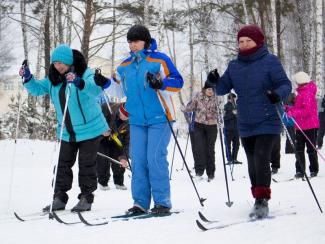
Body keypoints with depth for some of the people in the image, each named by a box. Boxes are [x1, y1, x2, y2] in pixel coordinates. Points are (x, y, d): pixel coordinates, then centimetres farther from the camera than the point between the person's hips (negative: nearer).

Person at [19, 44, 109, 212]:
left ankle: (86, 198, 9)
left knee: (86, 164, 1)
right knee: (63, 164, 8)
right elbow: (38, 89, 8)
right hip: (67, 132, 6)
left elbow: (96, 88, -33)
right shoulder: (53, 79, 4)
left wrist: (79, 82, -51)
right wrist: (28, 78, -12)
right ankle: (59, 198, 14)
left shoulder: (84, 74, -16)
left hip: (89, 129, -6)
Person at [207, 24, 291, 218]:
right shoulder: (234, 65, 10)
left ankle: (262, 201, -14)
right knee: (253, 163, 10)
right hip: (245, 125, 6)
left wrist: (278, 94, -31)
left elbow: (285, 84, -10)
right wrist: (215, 81, -12)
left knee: (261, 158, -19)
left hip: (268, 122, -6)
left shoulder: (270, 61, -6)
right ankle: (260, 201, 21)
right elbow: (223, 88, 10)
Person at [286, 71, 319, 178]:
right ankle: (300, 171, 8)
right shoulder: (301, 92, 14)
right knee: (299, 149, 6)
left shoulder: (307, 93, -15)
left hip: (310, 126, -9)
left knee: (311, 149, 1)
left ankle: (314, 170, 10)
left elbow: (307, 110, -23)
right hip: (300, 126, 9)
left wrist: (292, 111, -25)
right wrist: (290, 109, 5)